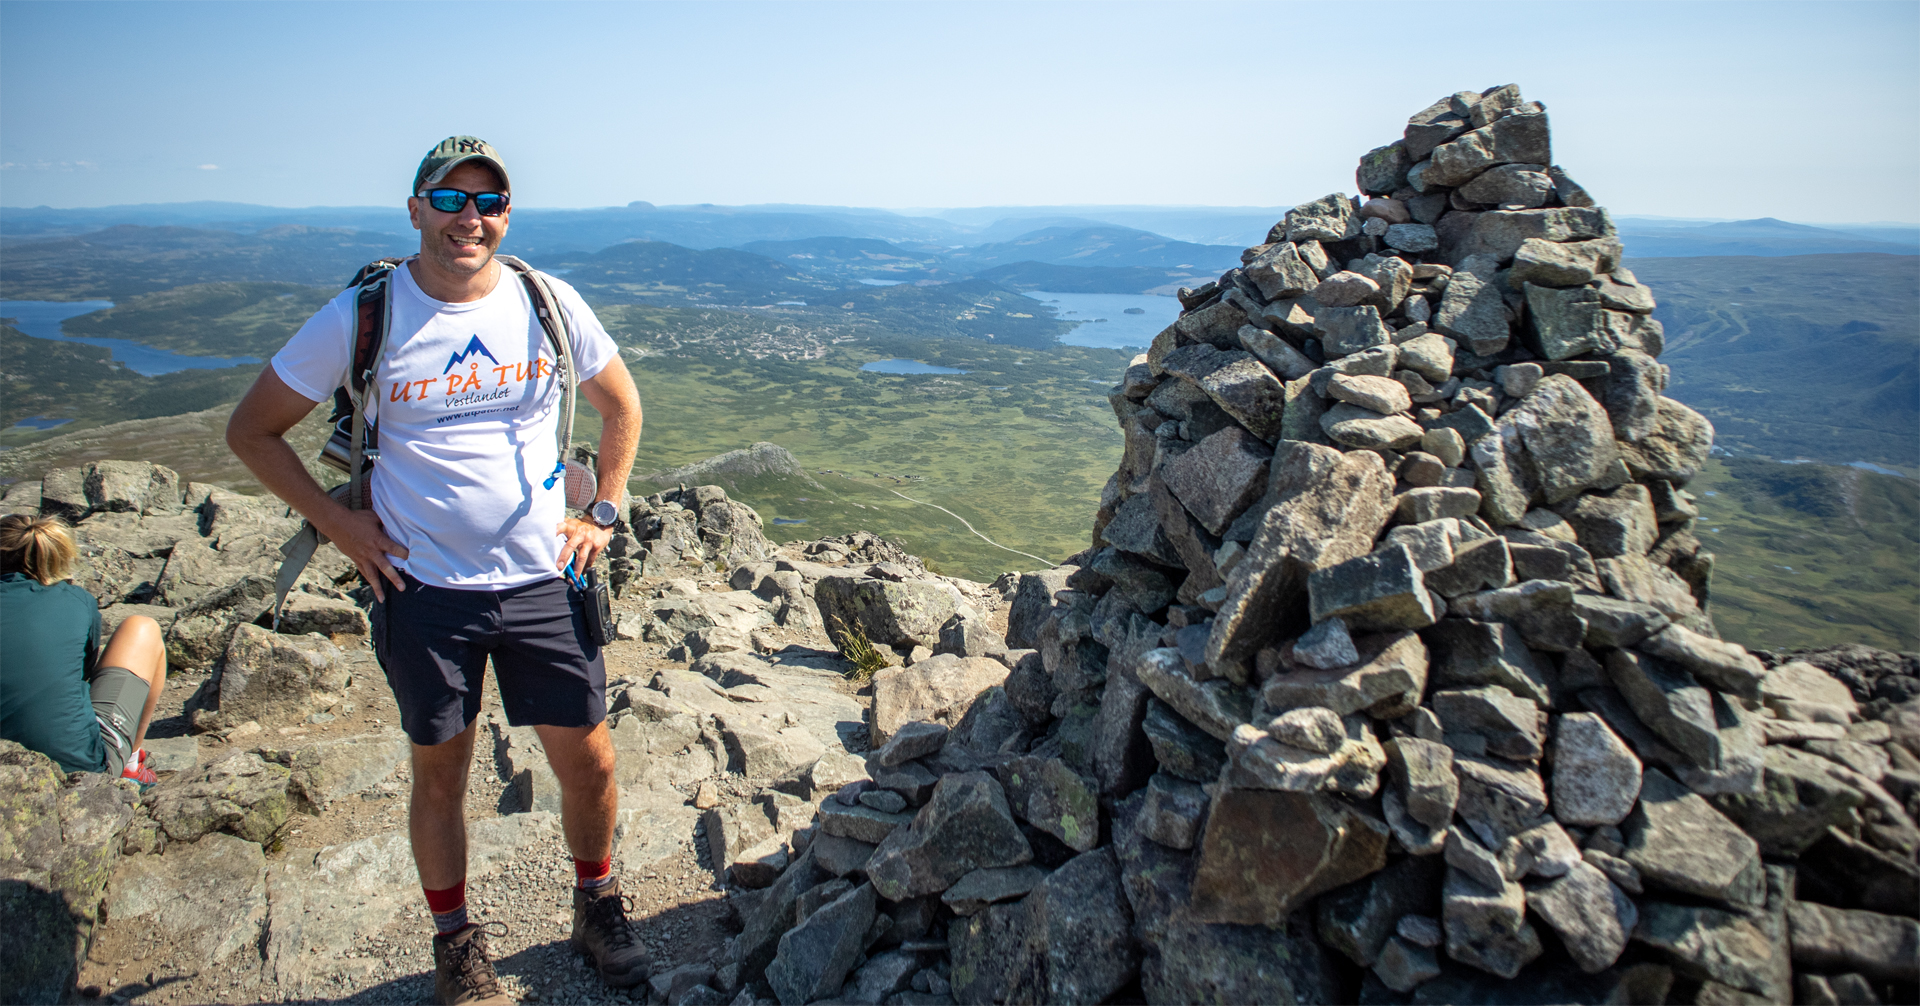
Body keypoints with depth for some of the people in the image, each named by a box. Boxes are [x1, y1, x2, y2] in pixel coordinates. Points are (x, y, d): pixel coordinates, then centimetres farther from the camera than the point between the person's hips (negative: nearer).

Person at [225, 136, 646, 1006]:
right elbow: (252, 429, 2)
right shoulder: (363, 316, -7)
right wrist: (340, 524, -4)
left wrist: (604, 511, 6)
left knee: (587, 760, 8)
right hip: (424, 587, -1)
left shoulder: (548, 303, -2)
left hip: (543, 580, 2)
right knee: (440, 771, 12)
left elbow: (620, 404, 14)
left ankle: (597, 903, 34)